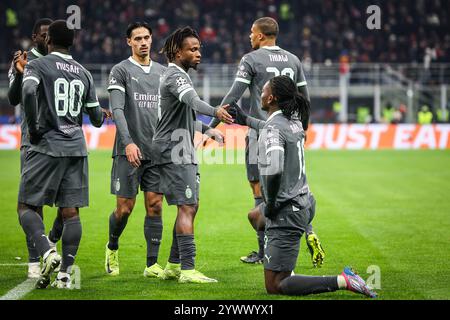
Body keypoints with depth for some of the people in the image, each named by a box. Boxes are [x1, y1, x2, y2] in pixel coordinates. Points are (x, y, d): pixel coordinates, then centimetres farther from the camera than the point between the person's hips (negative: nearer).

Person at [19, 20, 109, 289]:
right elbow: (97, 119, 16)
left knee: (27, 207, 3)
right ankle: (65, 274, 0)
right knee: (71, 211, 4)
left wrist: (33, 128, -12)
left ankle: (48, 253, -21)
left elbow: (28, 92, -24)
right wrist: (102, 115, 40)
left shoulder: (37, 66, -2)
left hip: (46, 147, -4)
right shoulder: (84, 74, 13)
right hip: (77, 148, 4)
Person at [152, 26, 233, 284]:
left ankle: (174, 266, 16)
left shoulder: (177, 75, 20)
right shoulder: (176, 76, -14)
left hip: (183, 150, 11)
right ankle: (187, 269, -17)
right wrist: (215, 112, -52)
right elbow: (192, 100, -36)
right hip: (174, 150, -11)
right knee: (187, 207, -14)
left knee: (191, 206, 12)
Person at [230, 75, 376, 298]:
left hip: (285, 212, -9)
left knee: (274, 287, -6)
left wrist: (270, 204, -19)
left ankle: (343, 282, -17)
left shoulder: (272, 130, -20)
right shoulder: (294, 121, 6)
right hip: (304, 203, 9)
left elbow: (273, 171, -35)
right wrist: (244, 119, 41)